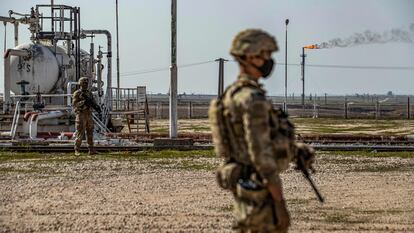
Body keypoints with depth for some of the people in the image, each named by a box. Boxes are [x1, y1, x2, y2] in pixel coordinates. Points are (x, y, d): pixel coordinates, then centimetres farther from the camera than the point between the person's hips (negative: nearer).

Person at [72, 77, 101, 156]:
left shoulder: (89, 93, 13)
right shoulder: (77, 93, -6)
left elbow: (94, 104, 9)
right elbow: (74, 104, -16)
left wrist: (97, 108, -13)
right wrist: (83, 102, -27)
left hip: (89, 115, 6)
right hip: (81, 115, -6)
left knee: (90, 133, 5)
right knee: (80, 133, -6)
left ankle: (91, 150, 8)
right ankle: (77, 151, 0)